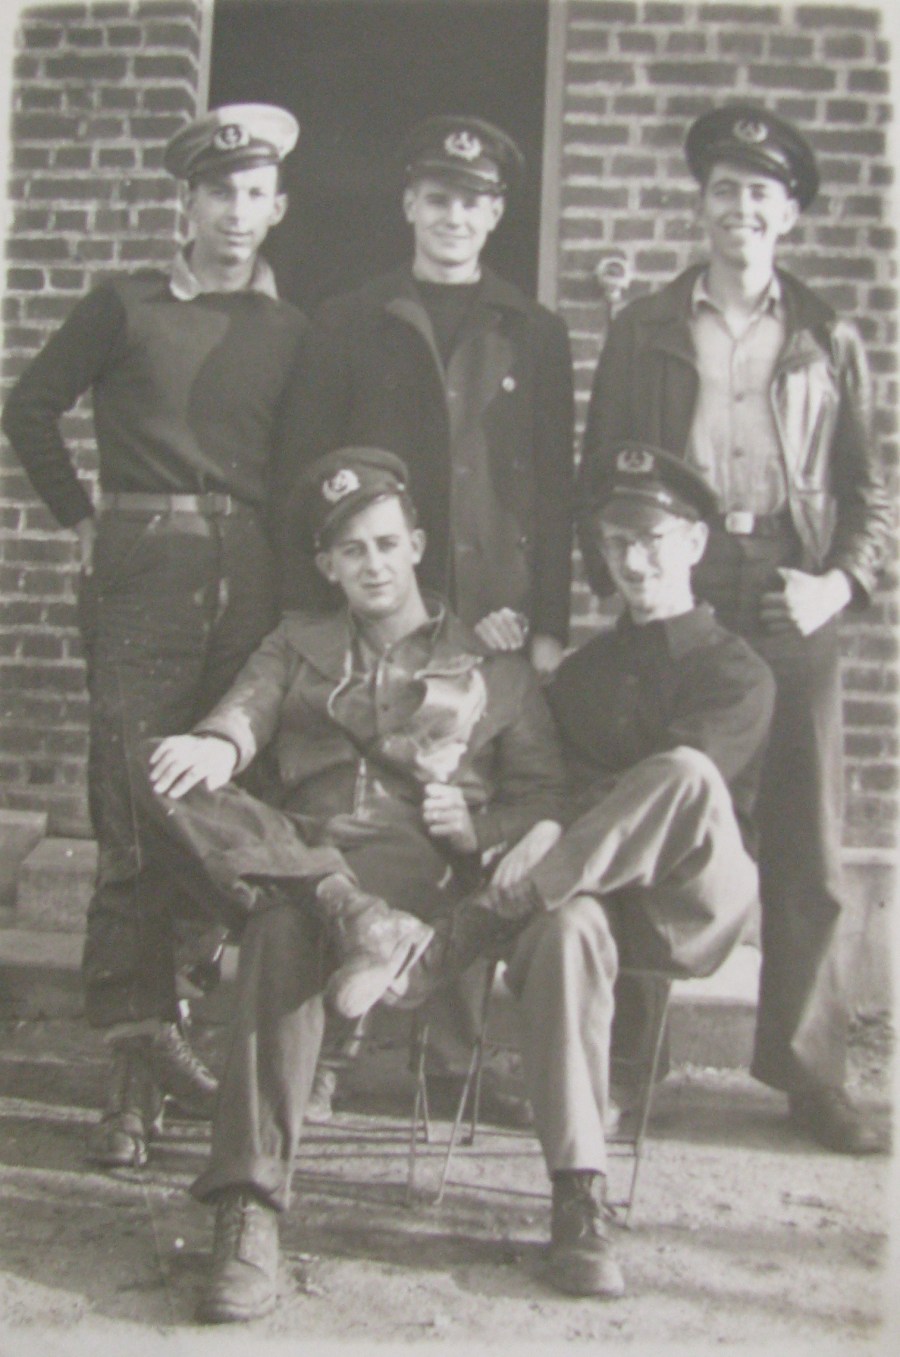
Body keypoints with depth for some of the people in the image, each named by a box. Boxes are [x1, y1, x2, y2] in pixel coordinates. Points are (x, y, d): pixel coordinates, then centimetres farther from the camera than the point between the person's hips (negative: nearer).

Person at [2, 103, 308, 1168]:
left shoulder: (291, 332, 15)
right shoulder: (127, 307, 8)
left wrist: (289, 555, 6)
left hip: (249, 583, 3)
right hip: (143, 574, -2)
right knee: (135, 816, -7)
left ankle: (157, 1030, 17)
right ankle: (132, 1063, -3)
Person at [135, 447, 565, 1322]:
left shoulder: (493, 665, 25)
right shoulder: (298, 645, 30)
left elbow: (544, 793, 19)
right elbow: (247, 706, 7)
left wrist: (481, 827, -5)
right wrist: (220, 744, -19)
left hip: (422, 868, -3)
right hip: (294, 849, 3)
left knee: (287, 927, -39)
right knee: (166, 787, -28)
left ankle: (249, 1209, -43)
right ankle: (358, 923, -41)